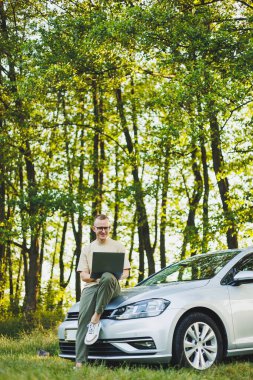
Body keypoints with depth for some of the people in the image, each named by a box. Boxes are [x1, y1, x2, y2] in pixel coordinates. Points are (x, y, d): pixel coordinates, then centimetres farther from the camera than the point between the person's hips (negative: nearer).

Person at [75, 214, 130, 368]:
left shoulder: (118, 246, 16)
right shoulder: (87, 249, 21)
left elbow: (126, 272, 11)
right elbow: (83, 275, 12)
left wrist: (114, 276, -12)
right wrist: (95, 277, -11)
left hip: (112, 286, -2)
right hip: (91, 286, 2)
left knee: (107, 277, -40)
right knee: (84, 316, -25)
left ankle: (96, 319, -33)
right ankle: (80, 362, -34)